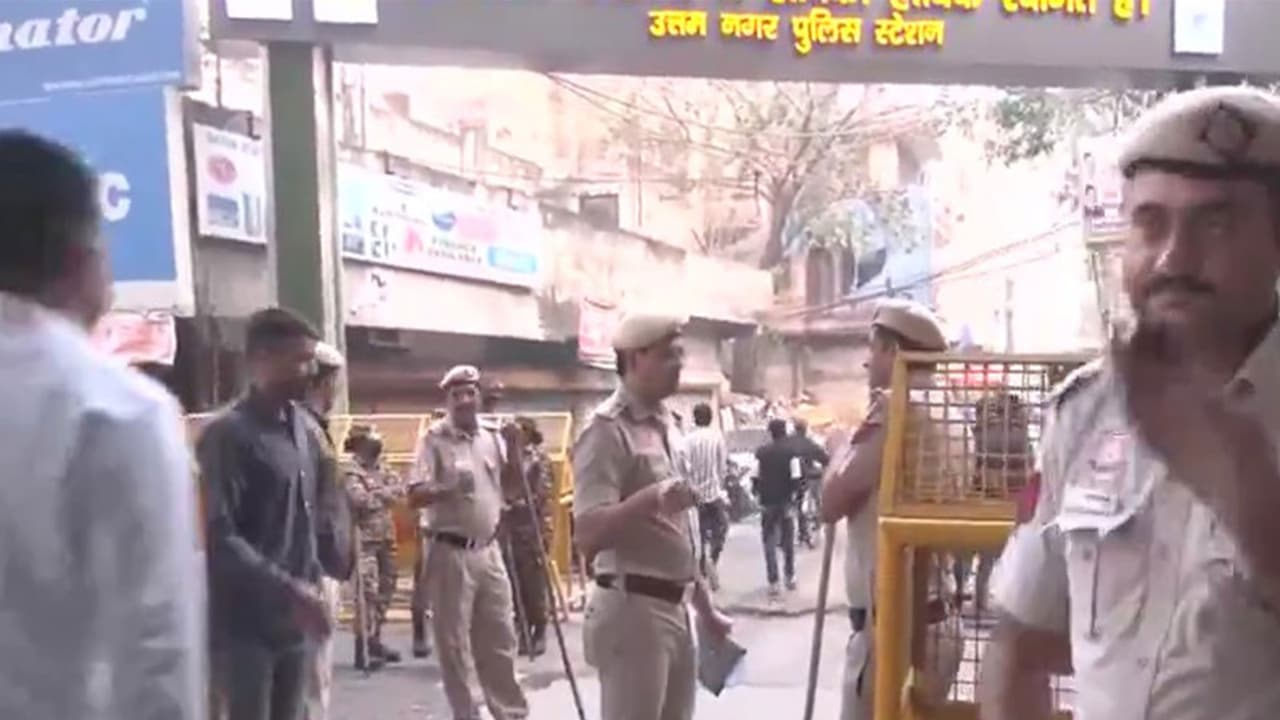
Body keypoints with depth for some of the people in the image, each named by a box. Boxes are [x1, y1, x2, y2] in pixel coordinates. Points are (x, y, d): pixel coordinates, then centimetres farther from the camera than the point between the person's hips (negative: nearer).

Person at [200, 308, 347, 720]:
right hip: (245, 621, -7)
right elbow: (219, 537, -19)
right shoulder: (228, 434, -13)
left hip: (297, 618, 7)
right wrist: (287, 588, -24)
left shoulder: (305, 429, 9)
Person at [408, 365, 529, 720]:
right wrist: (447, 489, -31)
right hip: (450, 552, -5)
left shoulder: (492, 437, 7)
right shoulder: (434, 440, -8)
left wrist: (513, 445, -3)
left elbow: (512, 481, 12)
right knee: (453, 642, 3)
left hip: (488, 550, 5)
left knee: (499, 637, 13)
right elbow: (415, 495, -14)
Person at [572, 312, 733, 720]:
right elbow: (587, 534, -23)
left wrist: (704, 606, 22)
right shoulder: (607, 430, -13)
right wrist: (649, 499, -39)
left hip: (674, 609, 9)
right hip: (632, 610, -9)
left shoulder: (665, 425, 14)